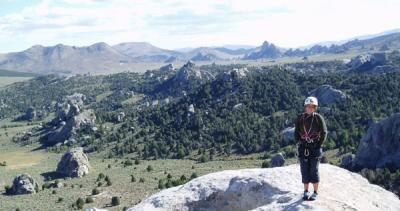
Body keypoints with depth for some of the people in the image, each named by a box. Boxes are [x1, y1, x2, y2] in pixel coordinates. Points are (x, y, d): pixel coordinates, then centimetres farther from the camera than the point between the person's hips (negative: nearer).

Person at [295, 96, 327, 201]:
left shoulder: (318, 118, -5)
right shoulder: (300, 118, 2)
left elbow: (324, 132, -1)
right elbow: (296, 132, 10)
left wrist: (319, 144, -8)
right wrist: (299, 142, 0)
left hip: (314, 147, -2)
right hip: (303, 147, 3)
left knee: (314, 170, 0)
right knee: (304, 170, 6)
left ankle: (315, 193, 10)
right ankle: (306, 191, 17)